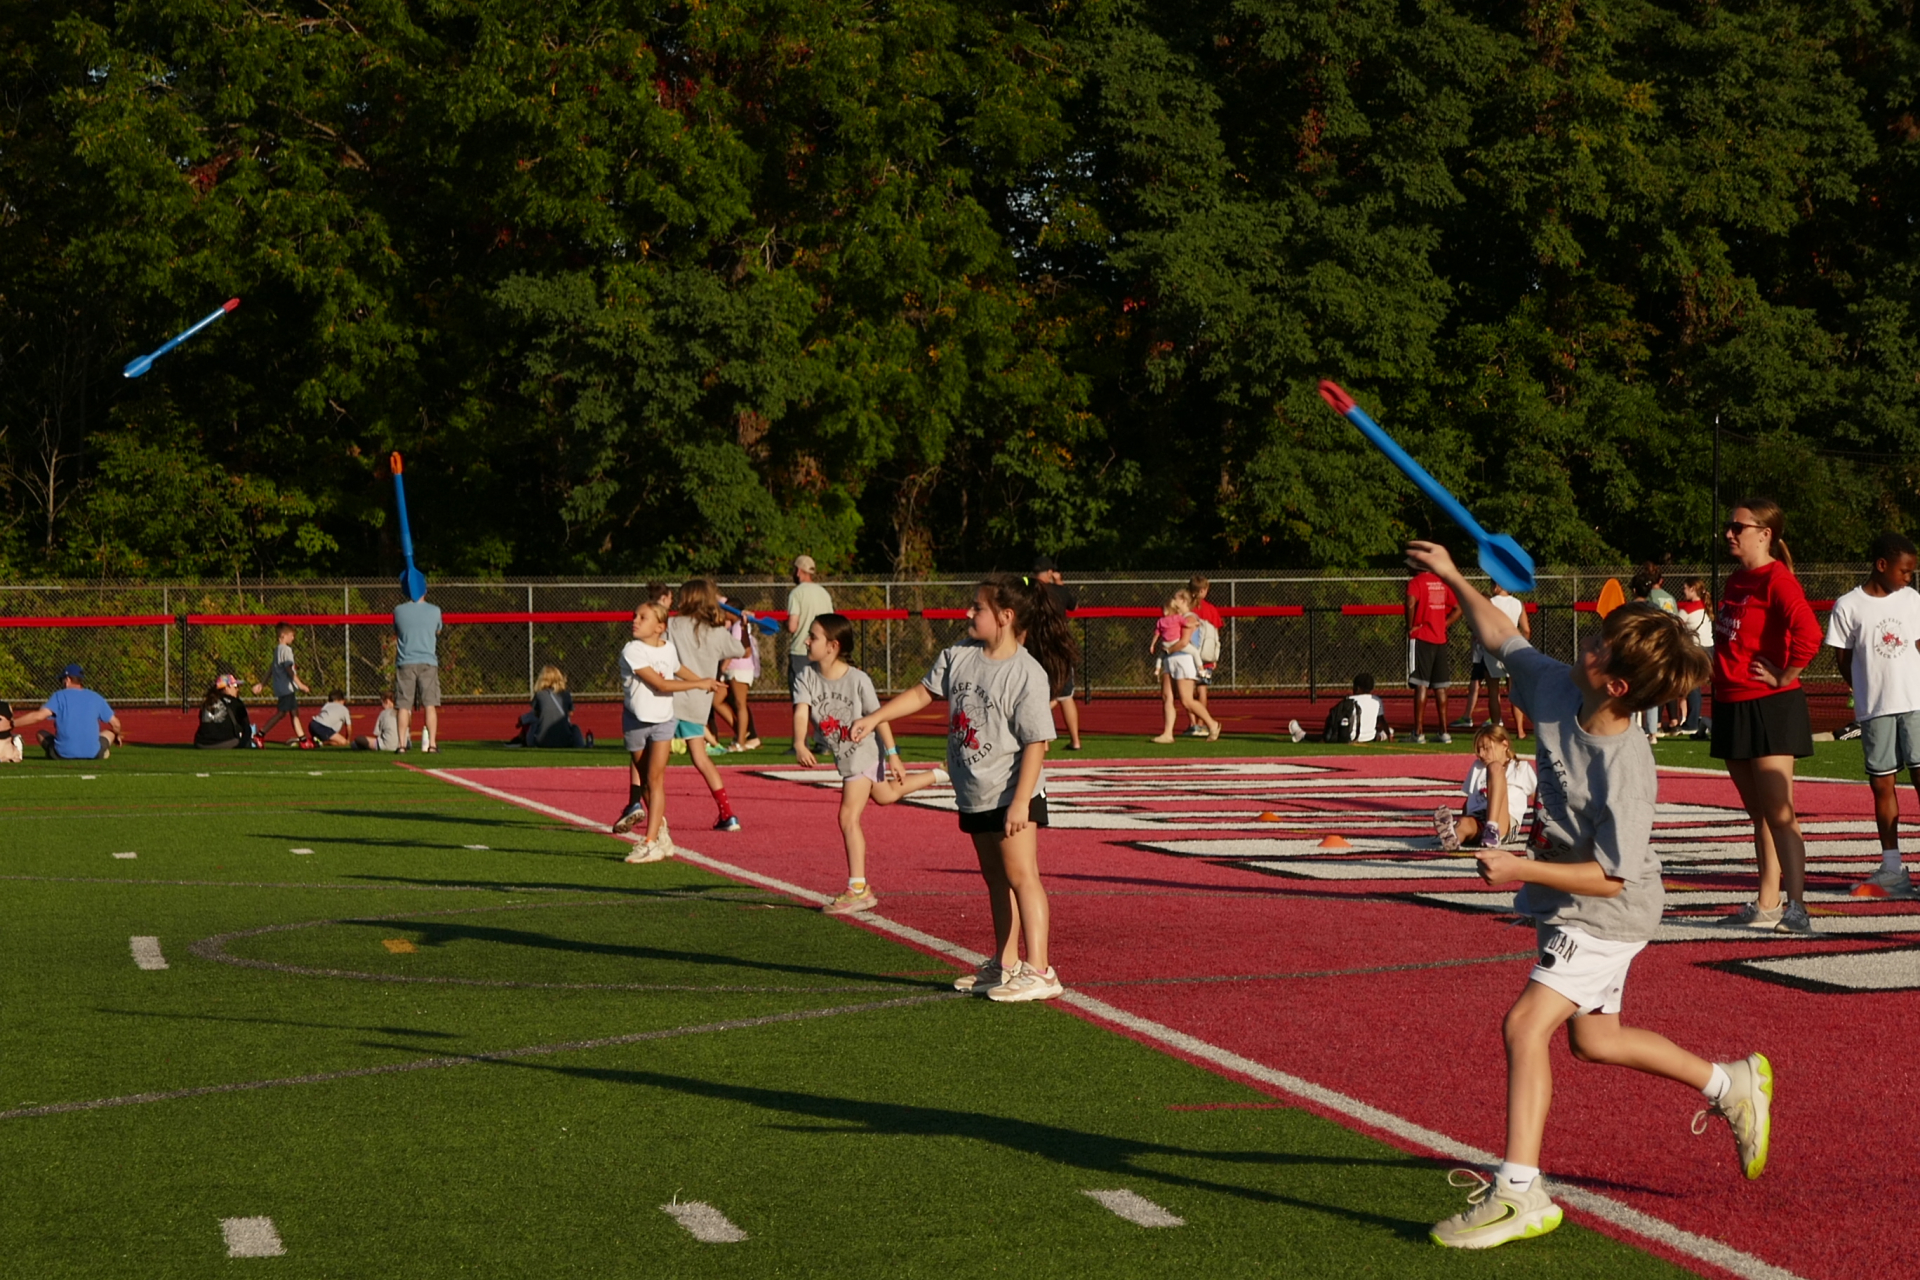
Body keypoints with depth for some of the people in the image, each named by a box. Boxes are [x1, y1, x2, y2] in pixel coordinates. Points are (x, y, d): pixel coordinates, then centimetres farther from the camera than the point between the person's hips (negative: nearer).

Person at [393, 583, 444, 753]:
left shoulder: (399, 611, 1)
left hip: (405, 664, 1)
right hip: (428, 662, -1)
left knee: (404, 706, 3)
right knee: (430, 705, 0)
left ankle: (402, 744, -2)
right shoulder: (434, 611, 0)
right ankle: (432, 743, -6)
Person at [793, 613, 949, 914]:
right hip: (843, 755, 7)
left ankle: (858, 889, -5)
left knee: (848, 818, -11)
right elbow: (801, 711, -23)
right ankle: (935, 776, 51)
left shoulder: (858, 679, -22)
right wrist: (800, 744, -41)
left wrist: (893, 755, -13)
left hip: (865, 750, -7)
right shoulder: (808, 676, -11)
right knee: (884, 795, 28)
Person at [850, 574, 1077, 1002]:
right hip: (974, 793, 8)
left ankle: (1038, 971, -13)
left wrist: (1020, 802, -22)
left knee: (1020, 875, -11)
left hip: (1012, 793, -8)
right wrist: (874, 718, 13)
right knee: (995, 878, 15)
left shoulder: (1028, 674, -18)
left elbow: (1036, 742, -19)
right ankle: (1005, 964, 25)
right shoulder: (959, 656, 4)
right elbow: (924, 692, 18)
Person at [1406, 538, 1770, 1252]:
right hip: (1568, 905, 9)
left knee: (1527, 1023, -19)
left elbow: (1609, 878, -27)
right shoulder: (1556, 690, -11)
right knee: (1591, 1037, 20)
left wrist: (1522, 870, -30)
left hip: (1606, 913, -9)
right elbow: (1501, 640, 7)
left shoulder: (1625, 771, -31)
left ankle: (1519, 1193, -17)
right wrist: (1454, 577, 7)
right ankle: (1732, 1086, 37)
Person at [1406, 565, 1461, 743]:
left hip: (1420, 638, -6)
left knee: (1421, 684, -6)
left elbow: (1411, 603, -25)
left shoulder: (1416, 582, -7)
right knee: (1440, 686, 10)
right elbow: (1458, 608, 14)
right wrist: (1443, 625, 10)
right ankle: (1443, 731, 11)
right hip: (1440, 638, 6)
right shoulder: (1442, 583, 13)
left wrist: (1410, 627, -13)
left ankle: (1419, 732, -8)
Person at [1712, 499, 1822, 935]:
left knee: (1778, 813, -11)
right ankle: (1767, 905, 19)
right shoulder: (1735, 582, 14)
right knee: (1758, 814, 13)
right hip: (1732, 706, 9)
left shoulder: (1777, 580, -13)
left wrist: (1783, 677, -18)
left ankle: (1797, 909, -11)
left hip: (1769, 706, -9)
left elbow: (1808, 634, -27)